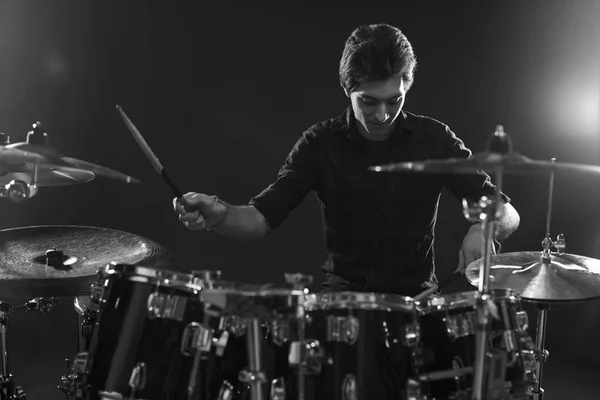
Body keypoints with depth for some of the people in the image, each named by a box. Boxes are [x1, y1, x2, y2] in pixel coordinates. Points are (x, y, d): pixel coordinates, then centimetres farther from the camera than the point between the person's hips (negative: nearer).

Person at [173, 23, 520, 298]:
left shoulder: (434, 139, -4)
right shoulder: (321, 143, -4)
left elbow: (507, 213, -3)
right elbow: (263, 217, -9)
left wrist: (485, 229, -27)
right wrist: (219, 214, -31)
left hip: (415, 295, 1)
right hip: (343, 290, 0)